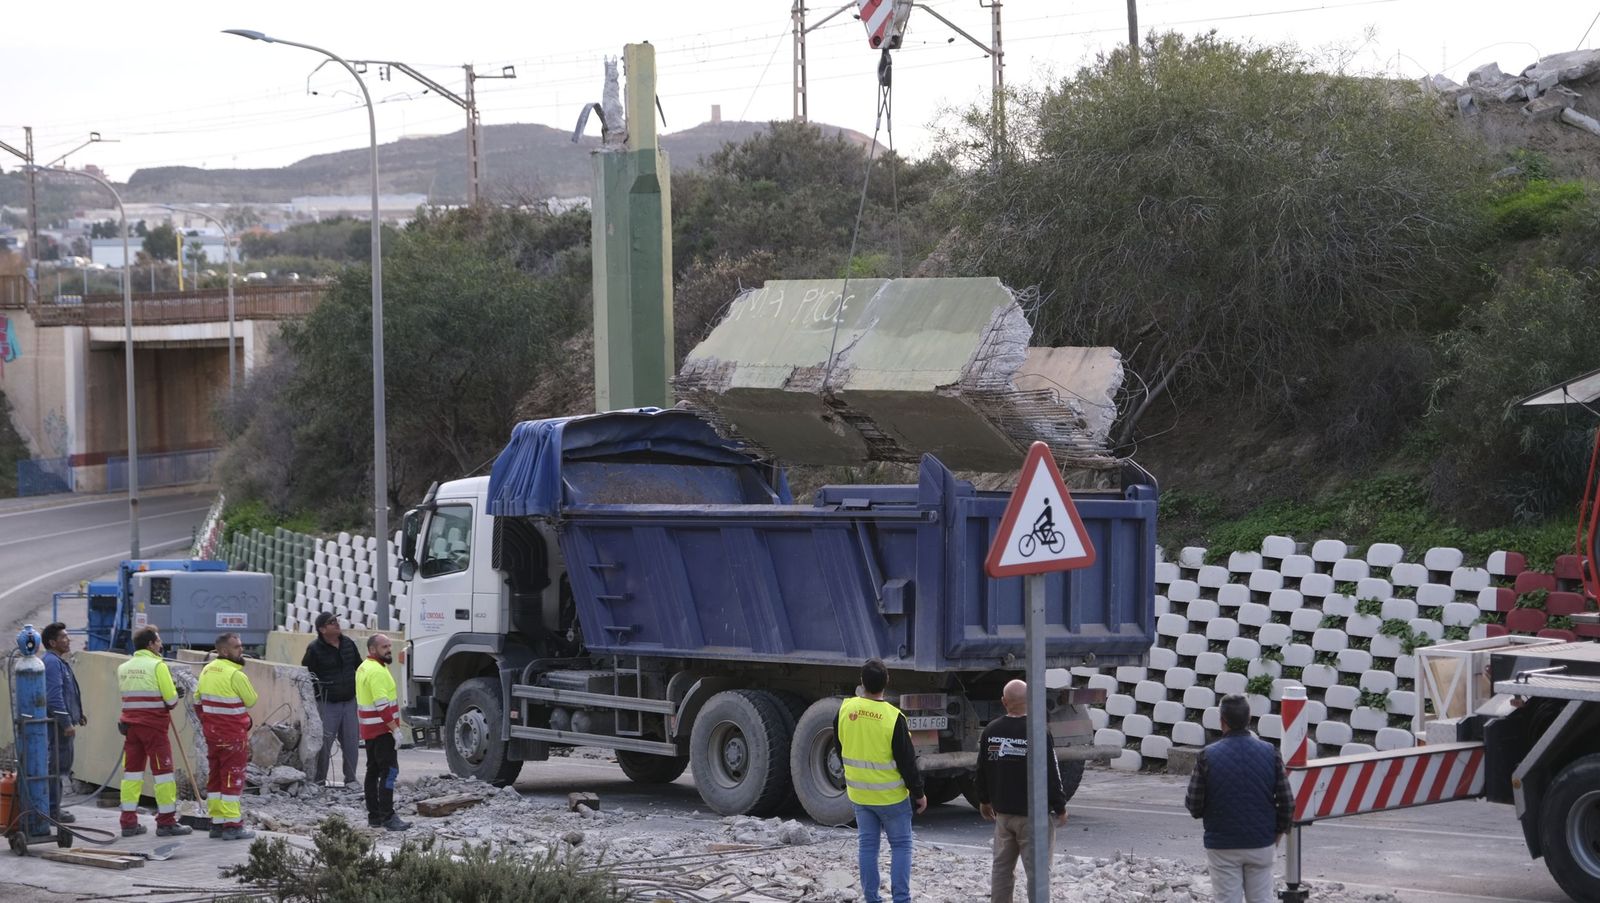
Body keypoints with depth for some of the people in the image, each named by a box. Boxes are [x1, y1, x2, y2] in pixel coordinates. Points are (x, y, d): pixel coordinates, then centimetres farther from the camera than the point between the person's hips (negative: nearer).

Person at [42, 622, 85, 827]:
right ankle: (53, 810, -6)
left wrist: (77, 715, 23)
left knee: (63, 765, 14)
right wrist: (66, 722, -23)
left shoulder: (58, 661, 19)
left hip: (62, 724, 11)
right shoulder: (52, 662, -15)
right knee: (58, 765, -8)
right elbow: (55, 695, -22)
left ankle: (54, 808, 20)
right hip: (58, 724, -11)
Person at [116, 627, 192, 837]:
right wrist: (175, 696, 12)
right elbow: (171, 699, -12)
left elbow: (127, 696, 11)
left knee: (132, 771, 9)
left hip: (131, 725, 6)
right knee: (163, 772, 1)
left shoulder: (123, 668, 9)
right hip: (154, 726, -6)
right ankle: (166, 822, 3)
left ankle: (128, 822, 8)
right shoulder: (157, 666, -10)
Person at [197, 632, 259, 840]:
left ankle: (216, 823, 18)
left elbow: (198, 699, 11)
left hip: (212, 732, 8)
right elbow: (251, 700, -10)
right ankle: (232, 825, -2)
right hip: (233, 734, -8)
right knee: (233, 777, -2)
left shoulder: (207, 670, 6)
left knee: (215, 776, 13)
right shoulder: (235, 674, -19)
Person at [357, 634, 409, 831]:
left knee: (373, 771, 13)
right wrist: (395, 729, -22)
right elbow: (382, 705, -24)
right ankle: (387, 817, -18)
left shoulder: (363, 668, 15)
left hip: (369, 730, 11)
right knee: (389, 771, -13)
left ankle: (374, 815, 17)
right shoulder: (377, 671, -18)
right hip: (382, 729, -11)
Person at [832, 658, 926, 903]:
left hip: (859, 793, 4)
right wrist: (918, 793, -2)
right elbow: (907, 760, -14)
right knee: (900, 845, 7)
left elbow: (840, 749, 8)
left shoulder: (846, 710, -7)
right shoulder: (893, 717, -20)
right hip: (891, 796, -4)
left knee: (867, 845, 12)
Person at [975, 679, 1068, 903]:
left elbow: (982, 770, 12)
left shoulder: (991, 731, 2)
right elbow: (1051, 775, -14)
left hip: (1002, 811, 6)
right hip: (1033, 813, -6)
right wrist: (1060, 808, -3)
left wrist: (984, 800, 26)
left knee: (1002, 866, 15)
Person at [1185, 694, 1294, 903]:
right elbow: (1287, 802, -3)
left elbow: (1194, 806, -9)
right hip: (1261, 844, 2)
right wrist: (1279, 829, 14)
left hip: (1222, 847, -2)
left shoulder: (1208, 756, -11)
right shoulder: (1269, 752, -5)